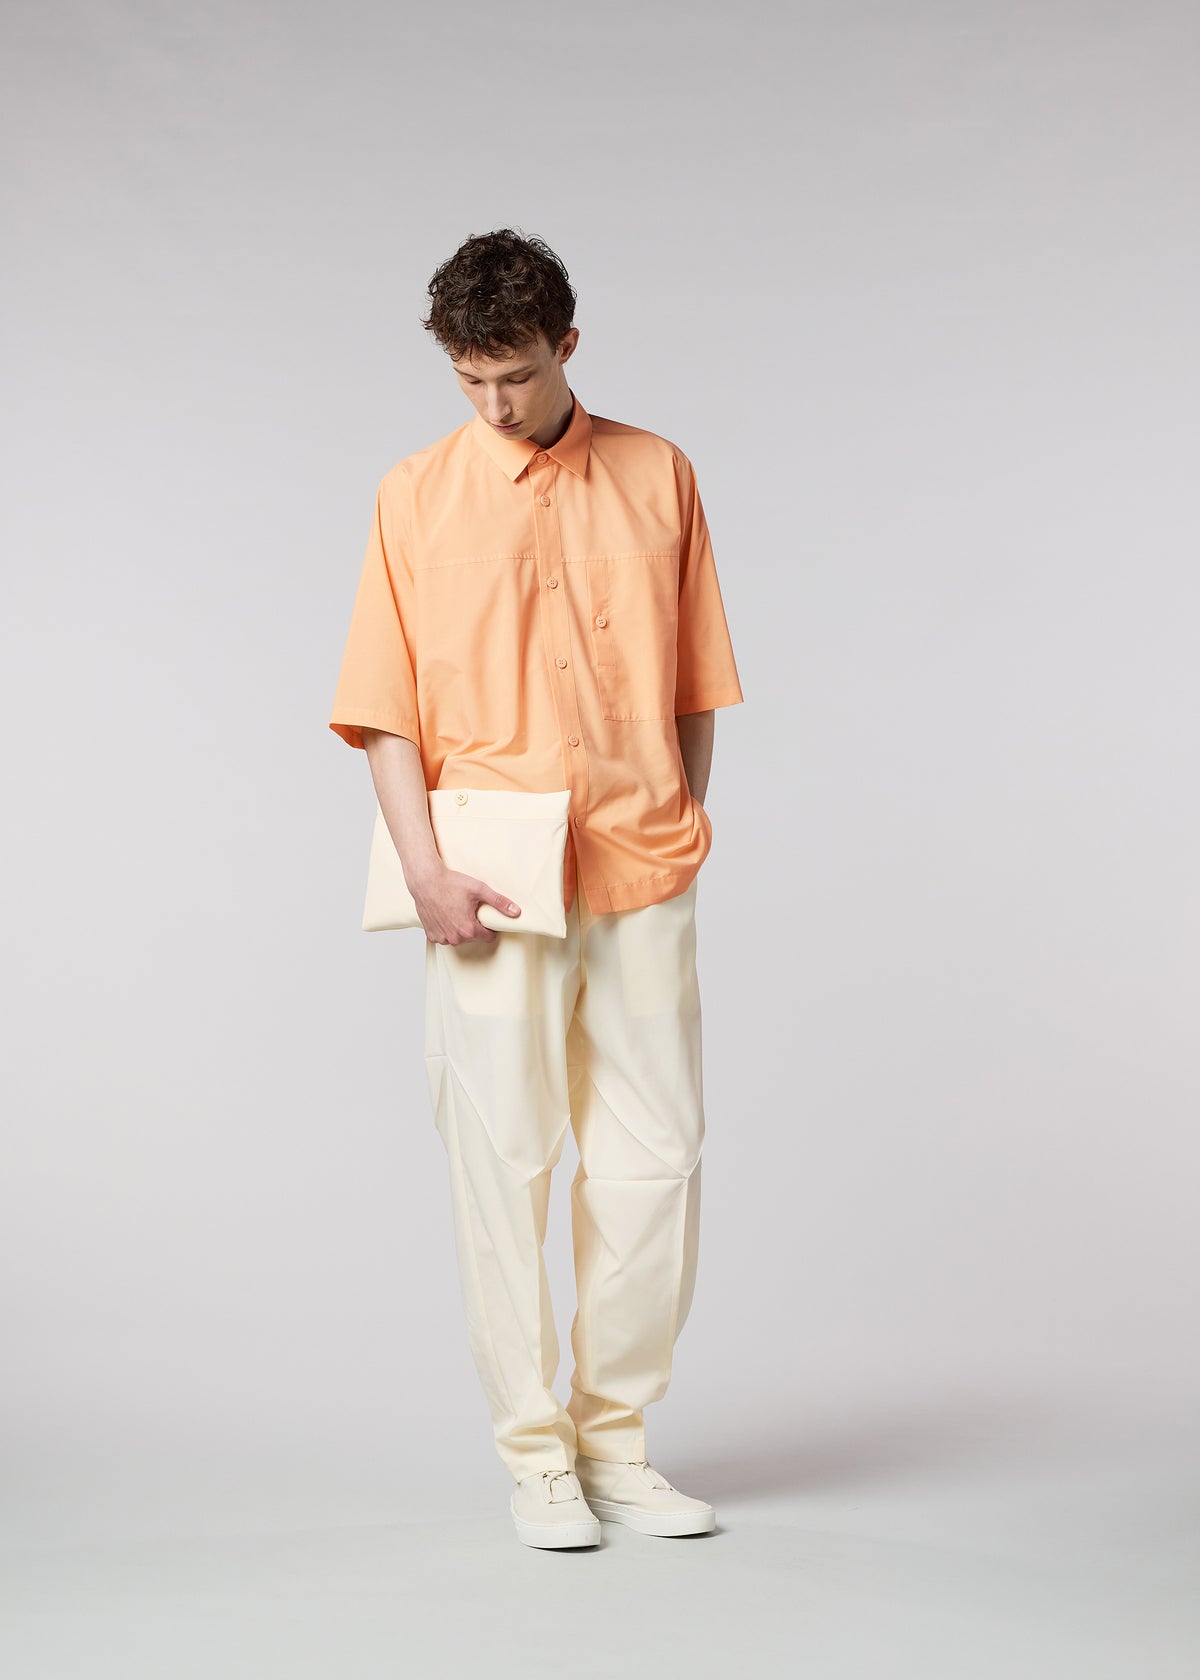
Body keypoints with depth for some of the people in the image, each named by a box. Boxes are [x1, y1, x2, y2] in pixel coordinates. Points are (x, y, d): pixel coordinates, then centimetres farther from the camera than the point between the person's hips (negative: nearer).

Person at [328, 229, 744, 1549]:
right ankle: (535, 1454, 13)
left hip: (641, 872, 2)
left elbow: (693, 687, 12)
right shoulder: (415, 496, 3)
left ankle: (618, 1440, 18)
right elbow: (385, 706, 1)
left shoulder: (658, 478, 7)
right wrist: (425, 871, -8)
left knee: (655, 1155, 3)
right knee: (503, 1162, 1)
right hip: (492, 887, -2)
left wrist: (679, 834, 7)